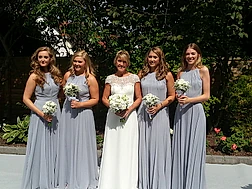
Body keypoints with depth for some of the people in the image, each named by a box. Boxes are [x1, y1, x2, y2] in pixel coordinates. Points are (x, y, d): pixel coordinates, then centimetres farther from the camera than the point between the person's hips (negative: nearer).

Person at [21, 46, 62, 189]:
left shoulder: (56, 74, 8)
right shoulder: (34, 76, -6)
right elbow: (26, 98, -7)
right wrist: (42, 113, -15)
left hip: (56, 113, 5)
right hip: (40, 114, -5)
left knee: (54, 147, 11)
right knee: (40, 147, 2)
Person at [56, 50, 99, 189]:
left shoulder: (90, 79, -7)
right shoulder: (68, 75, 7)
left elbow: (95, 99, -6)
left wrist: (80, 104, -17)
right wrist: (68, 102, 5)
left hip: (82, 115, -5)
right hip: (67, 113, 5)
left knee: (81, 146, 1)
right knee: (67, 145, 10)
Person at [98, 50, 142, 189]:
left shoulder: (134, 78, 3)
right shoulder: (110, 78, 6)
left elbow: (139, 98, 4)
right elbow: (104, 98, 7)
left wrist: (129, 109, -11)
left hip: (129, 117, -1)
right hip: (113, 116, 1)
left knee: (128, 150, 2)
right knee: (112, 149, 3)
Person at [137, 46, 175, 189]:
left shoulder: (167, 75, 0)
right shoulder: (142, 74, 8)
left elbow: (171, 96, 1)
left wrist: (159, 106, -11)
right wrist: (142, 104, -2)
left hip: (160, 113, -3)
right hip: (144, 113, 3)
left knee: (159, 147, 1)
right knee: (144, 147, 6)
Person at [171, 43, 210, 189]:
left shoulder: (203, 70, 0)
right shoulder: (181, 72, 13)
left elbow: (206, 95, -3)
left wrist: (189, 100, -15)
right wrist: (178, 98, -5)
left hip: (195, 112, -4)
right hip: (181, 113, 4)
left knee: (194, 149, -1)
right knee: (180, 149, 5)